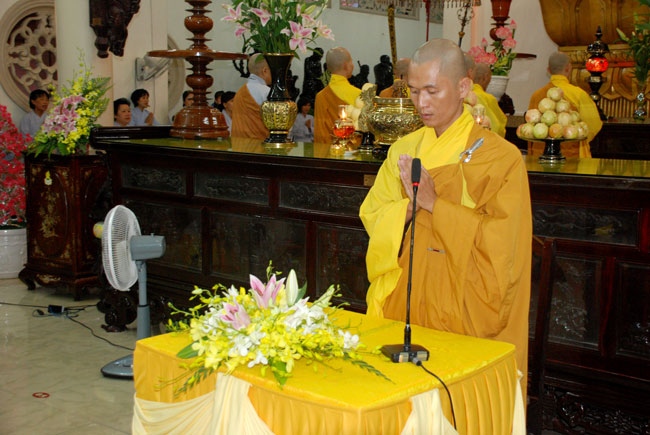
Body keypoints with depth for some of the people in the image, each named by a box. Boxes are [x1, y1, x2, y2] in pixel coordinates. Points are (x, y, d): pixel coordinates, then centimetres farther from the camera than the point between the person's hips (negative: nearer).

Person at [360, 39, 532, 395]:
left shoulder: (500, 156, -7)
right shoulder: (403, 150, 8)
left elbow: (498, 238, -13)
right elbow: (371, 214, 5)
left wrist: (434, 204, -18)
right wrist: (408, 208, -15)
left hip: (461, 308, -4)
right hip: (403, 301, 4)